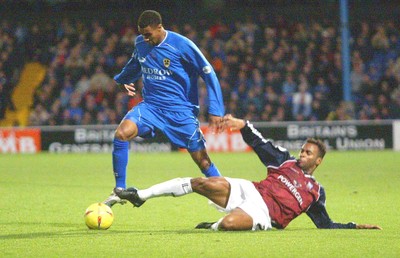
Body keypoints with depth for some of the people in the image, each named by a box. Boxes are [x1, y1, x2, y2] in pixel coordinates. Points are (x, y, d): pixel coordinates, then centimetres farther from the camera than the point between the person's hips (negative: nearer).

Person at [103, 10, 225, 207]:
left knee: (202, 160, -5)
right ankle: (119, 191, -12)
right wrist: (120, 79, 41)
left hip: (181, 110, -4)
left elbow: (208, 74, -10)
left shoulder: (182, 46, -14)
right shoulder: (140, 43, 1)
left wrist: (215, 111, -14)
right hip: (151, 105, 4)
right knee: (121, 133, -22)